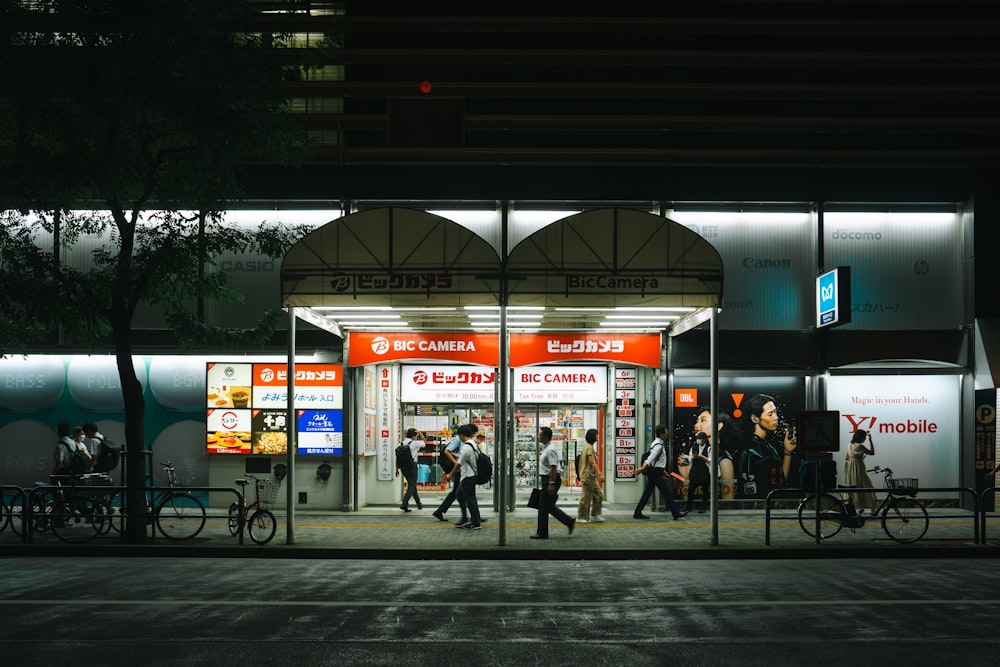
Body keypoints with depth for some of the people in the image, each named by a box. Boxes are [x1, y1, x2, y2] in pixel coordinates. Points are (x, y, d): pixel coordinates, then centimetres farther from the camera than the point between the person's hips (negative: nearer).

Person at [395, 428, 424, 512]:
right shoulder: (414, 443, -11)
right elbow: (424, 441, 6)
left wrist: (397, 469, 9)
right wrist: (419, 432, 12)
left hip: (403, 467, 6)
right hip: (412, 466, -6)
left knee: (412, 485, 18)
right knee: (411, 486, -2)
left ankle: (419, 504, 29)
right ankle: (404, 504, -18)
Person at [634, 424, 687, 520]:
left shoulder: (656, 443, 15)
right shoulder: (659, 446, -17)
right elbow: (650, 458, -26)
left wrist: (663, 470, 28)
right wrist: (642, 468, -34)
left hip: (652, 472, 10)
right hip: (656, 472, -10)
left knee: (647, 493, 9)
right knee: (667, 492, -2)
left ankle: (637, 513, 9)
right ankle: (676, 513, 3)